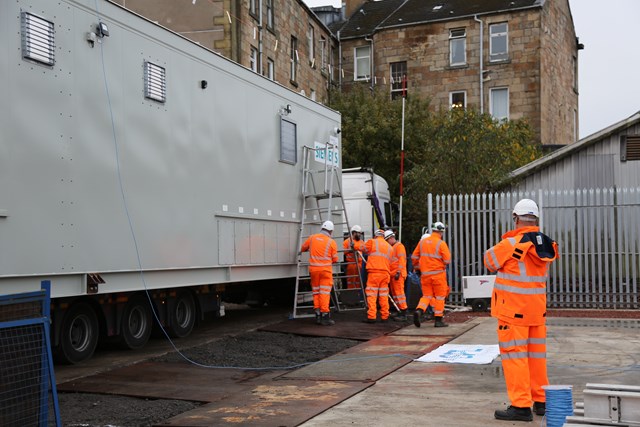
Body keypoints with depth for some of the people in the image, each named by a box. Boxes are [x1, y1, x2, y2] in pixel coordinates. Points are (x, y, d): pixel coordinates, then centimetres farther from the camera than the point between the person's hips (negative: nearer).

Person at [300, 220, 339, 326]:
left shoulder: (312, 238, 5)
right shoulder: (332, 242, -3)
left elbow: (302, 249, 18)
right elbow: (335, 259, 0)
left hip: (313, 269, 3)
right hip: (326, 269, -3)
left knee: (316, 292, 14)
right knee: (325, 293, -2)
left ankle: (318, 315, 12)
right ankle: (325, 316, -4)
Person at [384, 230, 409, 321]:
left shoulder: (399, 246, -7)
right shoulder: (391, 247, 22)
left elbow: (401, 260, -16)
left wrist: (398, 272, -21)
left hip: (398, 274, -10)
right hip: (392, 274, 10)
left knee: (399, 292, -12)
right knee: (394, 293, 10)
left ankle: (403, 313, -12)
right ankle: (400, 311, 15)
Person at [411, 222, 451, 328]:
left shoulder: (422, 242, 5)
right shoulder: (441, 243, -10)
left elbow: (414, 257, 10)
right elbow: (447, 260, -14)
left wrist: (416, 267, 25)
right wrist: (442, 263, 9)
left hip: (425, 274, 4)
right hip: (438, 274, -4)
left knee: (426, 296, 11)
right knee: (439, 297, 7)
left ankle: (418, 311, -14)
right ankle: (438, 320, 9)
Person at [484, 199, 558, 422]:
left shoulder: (511, 244, -18)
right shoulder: (546, 245, 2)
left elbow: (490, 261, -4)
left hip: (513, 310, -7)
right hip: (537, 308, 7)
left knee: (514, 354, -2)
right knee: (536, 353, 16)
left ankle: (521, 405, -3)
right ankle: (541, 401, 25)